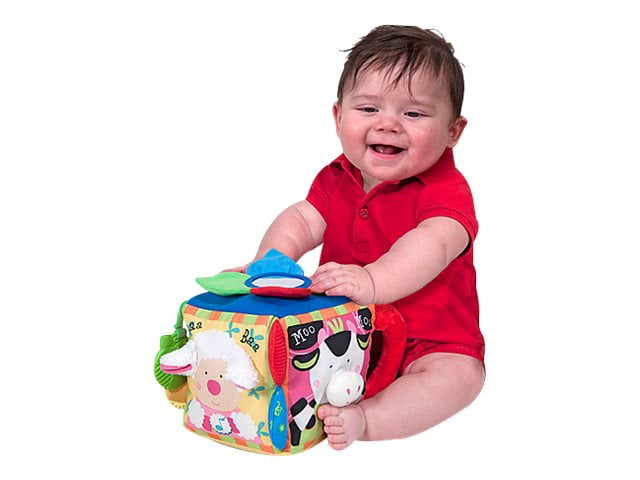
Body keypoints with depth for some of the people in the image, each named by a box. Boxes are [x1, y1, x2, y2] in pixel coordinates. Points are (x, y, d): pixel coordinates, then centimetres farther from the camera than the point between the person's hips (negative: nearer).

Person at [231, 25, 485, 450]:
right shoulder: (337, 179, 2)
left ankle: (363, 419, -37)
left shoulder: (446, 189, -18)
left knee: (459, 376, -32)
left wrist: (372, 281, -55)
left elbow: (433, 244, -37)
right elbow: (302, 219, -7)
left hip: (429, 342, -4)